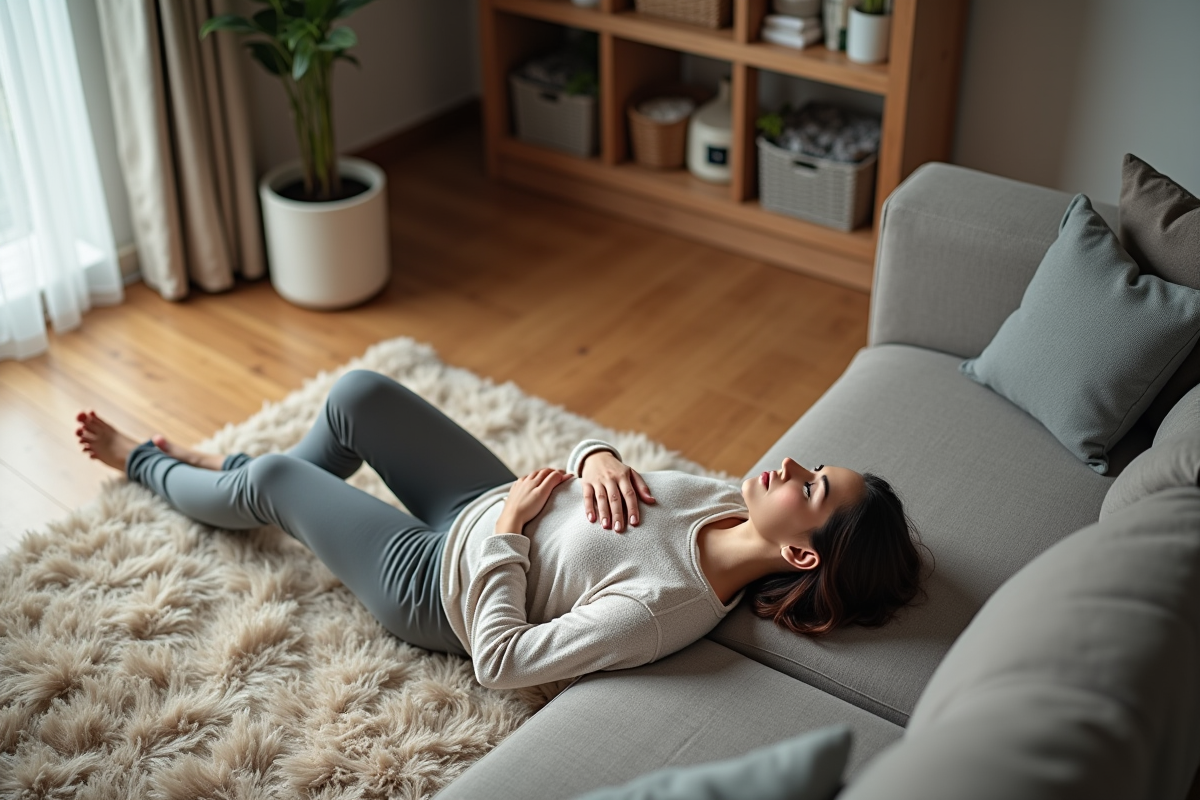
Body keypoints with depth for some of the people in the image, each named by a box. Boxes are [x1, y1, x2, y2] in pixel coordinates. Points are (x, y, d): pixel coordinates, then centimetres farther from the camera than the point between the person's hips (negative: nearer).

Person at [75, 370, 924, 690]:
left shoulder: (663, 608, -38)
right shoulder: (731, 501, -15)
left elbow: (501, 659, -31)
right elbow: (598, 465, -2)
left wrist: (507, 529, -25)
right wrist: (599, 459, -24)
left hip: (442, 585, -7)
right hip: (501, 505, 7)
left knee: (269, 481, 7)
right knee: (360, 391, 10)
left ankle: (144, 463, 44)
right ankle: (236, 464, 44)